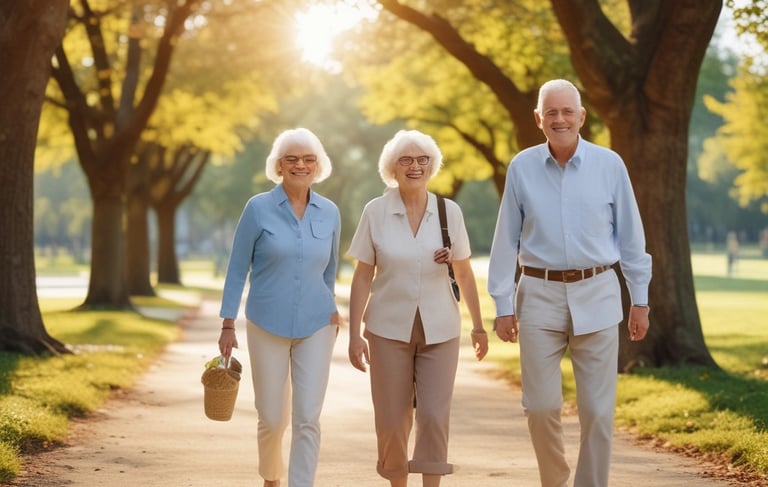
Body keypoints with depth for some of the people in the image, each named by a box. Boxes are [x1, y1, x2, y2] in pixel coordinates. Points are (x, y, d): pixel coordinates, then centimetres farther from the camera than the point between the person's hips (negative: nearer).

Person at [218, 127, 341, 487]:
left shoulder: (329, 213, 1)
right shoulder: (258, 208, -7)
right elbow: (237, 269, -2)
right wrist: (228, 325, -4)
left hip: (316, 327, 2)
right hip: (267, 326, -2)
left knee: (307, 420, -6)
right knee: (272, 419, 7)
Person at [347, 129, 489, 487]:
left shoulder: (449, 212, 0)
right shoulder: (376, 212, -3)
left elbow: (464, 273, 10)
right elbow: (362, 277, 0)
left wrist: (479, 326, 13)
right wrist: (354, 334, -5)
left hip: (439, 331, 1)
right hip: (389, 330, -1)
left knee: (435, 416, -10)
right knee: (392, 422, 2)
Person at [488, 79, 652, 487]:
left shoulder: (609, 165, -1)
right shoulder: (521, 168, 1)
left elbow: (630, 236, 5)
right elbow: (506, 241, 4)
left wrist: (640, 299, 5)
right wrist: (502, 304, 2)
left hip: (597, 296, 0)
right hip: (540, 296, 0)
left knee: (597, 410, 1)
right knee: (541, 406, 2)